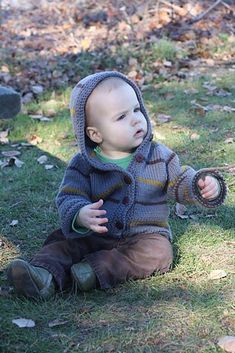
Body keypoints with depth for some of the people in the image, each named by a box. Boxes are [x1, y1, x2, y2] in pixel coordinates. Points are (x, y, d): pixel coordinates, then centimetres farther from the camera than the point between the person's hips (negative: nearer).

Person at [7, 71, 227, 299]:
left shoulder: (160, 157, 0)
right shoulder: (83, 165, -4)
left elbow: (181, 183, 9)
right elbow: (68, 198, -13)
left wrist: (205, 187, -13)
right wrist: (80, 215, -36)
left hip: (145, 235, 0)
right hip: (95, 236, 1)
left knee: (157, 250, -30)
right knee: (62, 241, -18)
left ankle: (97, 270, -38)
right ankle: (45, 276, -41)